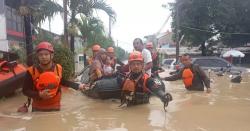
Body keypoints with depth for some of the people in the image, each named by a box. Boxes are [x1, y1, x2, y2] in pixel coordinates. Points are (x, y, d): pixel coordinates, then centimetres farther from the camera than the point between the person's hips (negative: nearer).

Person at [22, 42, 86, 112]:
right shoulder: (31, 71, -17)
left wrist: (78, 86, 0)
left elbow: (63, 81, 8)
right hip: (38, 109, -1)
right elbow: (25, 90, -10)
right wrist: (39, 95, -27)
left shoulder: (59, 69, -11)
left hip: (55, 107, 1)